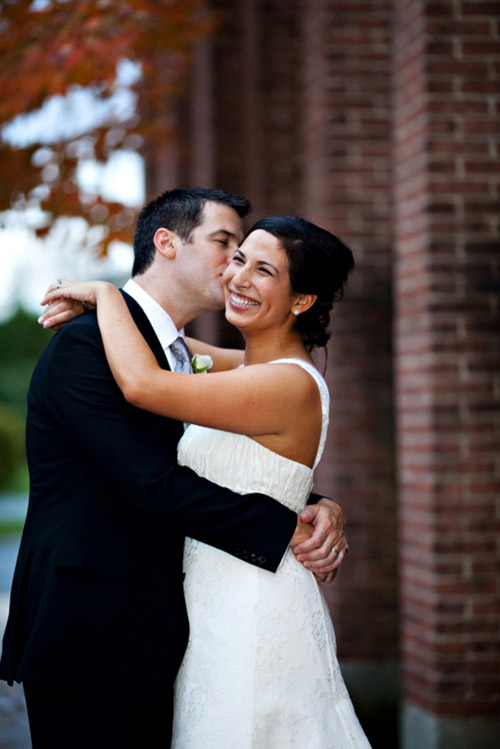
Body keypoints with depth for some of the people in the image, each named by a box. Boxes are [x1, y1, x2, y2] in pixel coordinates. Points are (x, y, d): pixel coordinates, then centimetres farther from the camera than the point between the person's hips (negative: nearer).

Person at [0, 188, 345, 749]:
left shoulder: (181, 360, 17)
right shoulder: (86, 344, -12)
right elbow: (155, 484, -20)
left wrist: (316, 510, -5)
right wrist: (286, 529, -16)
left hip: (149, 648, 9)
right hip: (86, 644, -9)